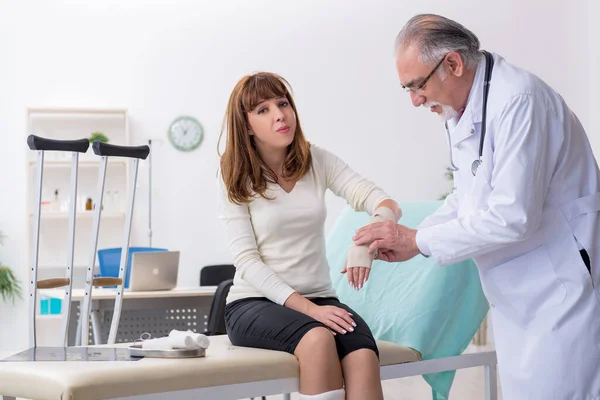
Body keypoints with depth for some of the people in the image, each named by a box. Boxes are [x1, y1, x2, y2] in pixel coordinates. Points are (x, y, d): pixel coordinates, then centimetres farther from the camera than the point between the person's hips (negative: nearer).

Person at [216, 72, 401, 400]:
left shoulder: (318, 161, 5)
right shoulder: (235, 177, -1)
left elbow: (387, 206, -7)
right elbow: (247, 261, -10)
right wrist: (306, 308, -23)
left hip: (319, 298, 3)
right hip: (255, 303, -2)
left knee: (363, 355, -31)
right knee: (317, 338, -36)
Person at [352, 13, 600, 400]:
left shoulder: (517, 100, -21)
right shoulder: (462, 111, 8)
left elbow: (513, 216, -25)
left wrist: (418, 241, -16)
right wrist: (404, 239, 3)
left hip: (561, 283, -9)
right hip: (518, 293, 9)